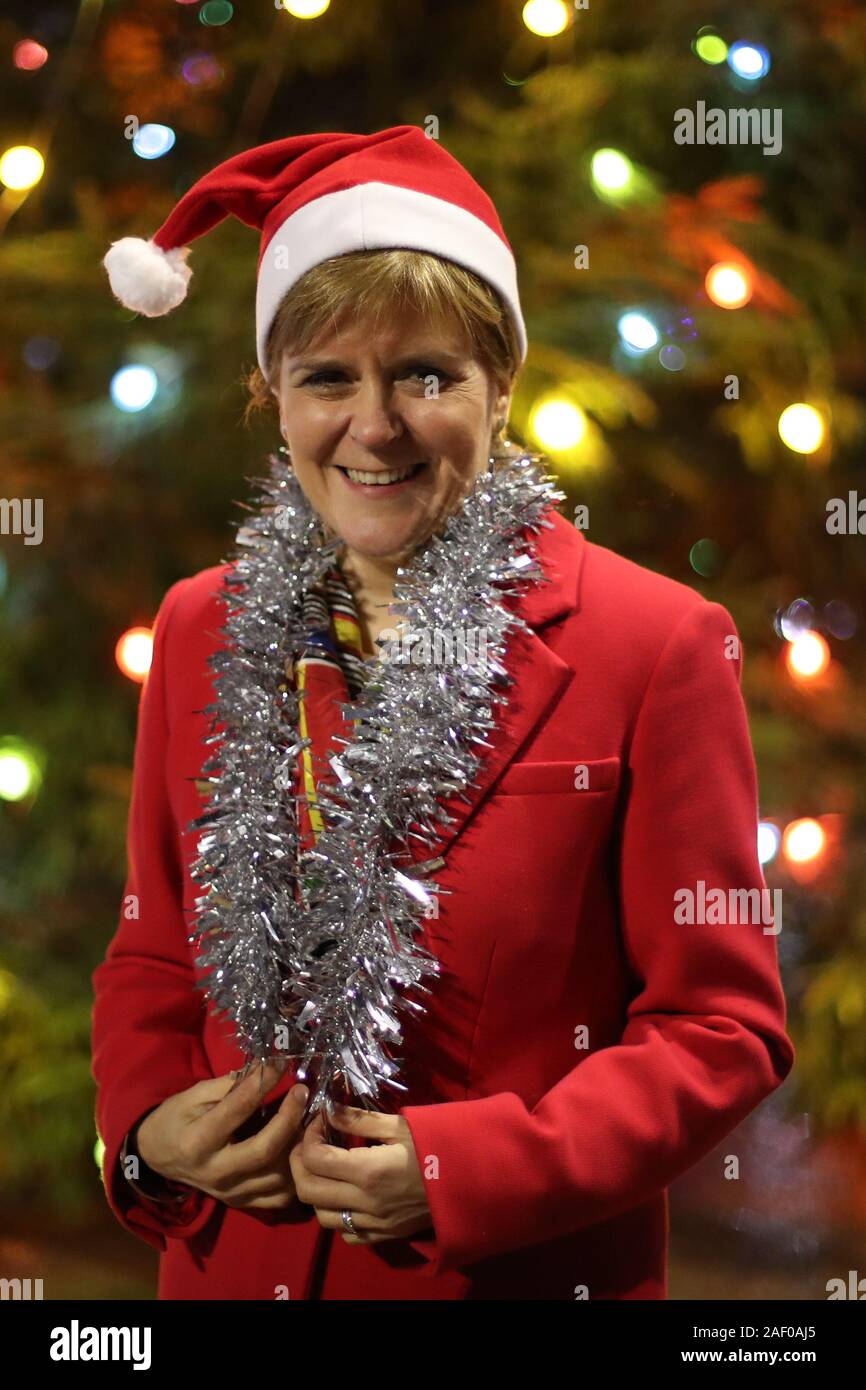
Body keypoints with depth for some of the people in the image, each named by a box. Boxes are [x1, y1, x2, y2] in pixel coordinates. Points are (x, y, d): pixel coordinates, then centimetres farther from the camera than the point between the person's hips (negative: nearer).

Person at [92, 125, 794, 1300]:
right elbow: (153, 954, 10)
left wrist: (466, 1170, -20)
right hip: (235, 1261, 4)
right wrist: (149, 1130, -9)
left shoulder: (660, 647, -11)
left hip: (524, 1270, -3)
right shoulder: (203, 630, 2)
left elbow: (723, 1025, -9)